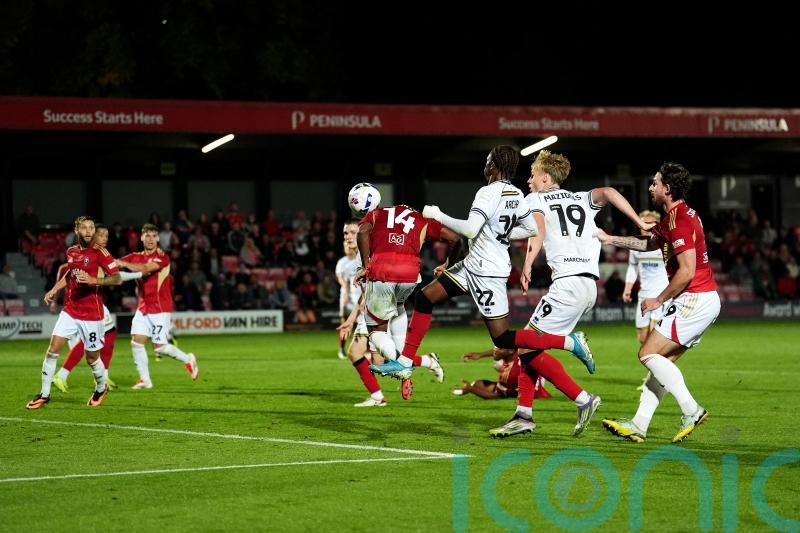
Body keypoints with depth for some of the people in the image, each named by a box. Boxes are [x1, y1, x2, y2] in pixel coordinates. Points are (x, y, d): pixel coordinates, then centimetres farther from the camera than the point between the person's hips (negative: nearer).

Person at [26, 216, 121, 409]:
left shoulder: (100, 253, -9)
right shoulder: (71, 252, 8)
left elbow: (117, 278, -15)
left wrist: (94, 280, -27)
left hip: (91, 314, -4)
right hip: (70, 311, 4)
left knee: (92, 358, 5)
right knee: (53, 349, -8)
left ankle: (101, 388, 35)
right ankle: (44, 394, 1)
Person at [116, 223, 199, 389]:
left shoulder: (162, 257, -11)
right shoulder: (136, 257, 7)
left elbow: (145, 268, -28)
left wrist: (123, 263, -28)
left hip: (160, 308, -6)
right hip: (143, 307, 6)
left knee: (159, 347, -6)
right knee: (136, 341, -6)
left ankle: (188, 359, 19)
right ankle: (145, 380, 3)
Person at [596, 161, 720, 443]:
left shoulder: (680, 220, -17)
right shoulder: (677, 215, 15)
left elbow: (687, 271, -22)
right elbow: (649, 243, 32)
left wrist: (659, 300, -11)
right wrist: (610, 239, 31)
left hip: (696, 300, -10)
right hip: (704, 300, 10)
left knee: (649, 353, -8)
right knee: (662, 360, 10)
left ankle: (691, 411, -10)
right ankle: (639, 425, 11)